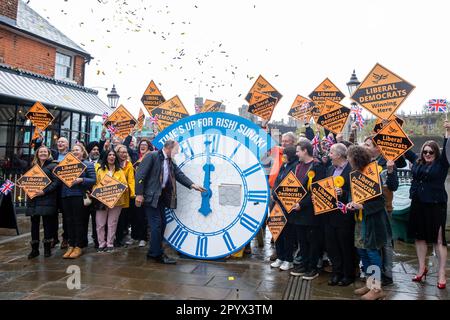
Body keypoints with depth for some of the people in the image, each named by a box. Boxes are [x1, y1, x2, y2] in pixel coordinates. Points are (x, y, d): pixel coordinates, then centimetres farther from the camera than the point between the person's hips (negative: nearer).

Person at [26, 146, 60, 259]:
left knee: (47, 224, -1)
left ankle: (47, 249, 9)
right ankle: (34, 249, 15)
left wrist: (44, 191, -17)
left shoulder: (52, 166, 2)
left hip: (47, 199, -5)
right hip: (33, 199, 5)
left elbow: (56, 182, -8)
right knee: (34, 224, 6)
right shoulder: (33, 166, 19)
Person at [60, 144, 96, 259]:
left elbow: (93, 180, -5)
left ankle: (78, 247, 5)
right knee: (69, 221, 6)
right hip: (66, 195, 5)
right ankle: (71, 245, 14)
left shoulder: (88, 164, 4)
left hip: (79, 195, -5)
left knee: (78, 221, -2)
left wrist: (81, 180, -18)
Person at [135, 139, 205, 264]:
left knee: (162, 223, 11)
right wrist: (139, 194, -19)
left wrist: (192, 185, -9)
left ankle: (153, 252, 24)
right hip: (150, 196, -8)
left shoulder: (170, 162, 13)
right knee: (156, 224, -6)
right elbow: (140, 174, -16)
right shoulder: (152, 156, -11)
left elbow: (179, 174, 5)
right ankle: (158, 254, 5)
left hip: (161, 196, 9)